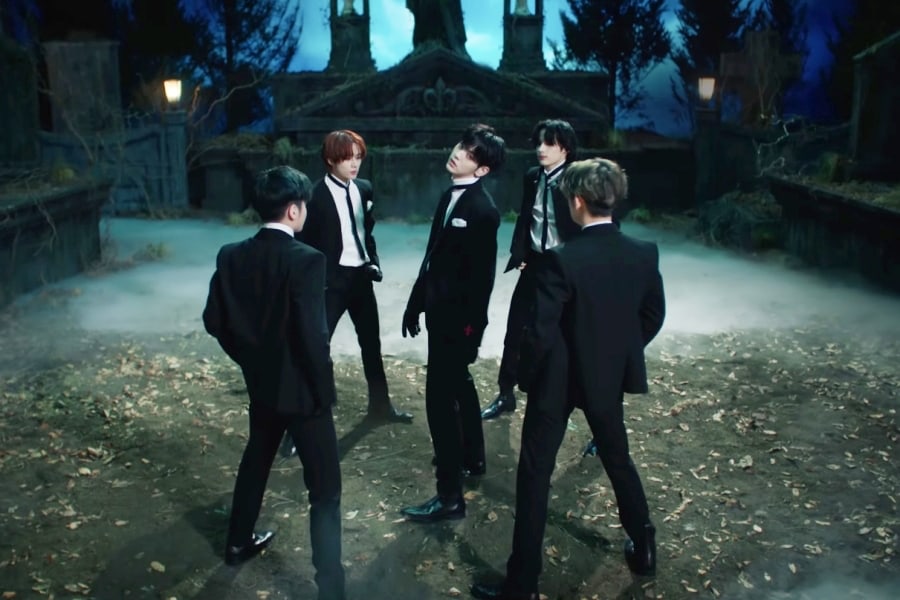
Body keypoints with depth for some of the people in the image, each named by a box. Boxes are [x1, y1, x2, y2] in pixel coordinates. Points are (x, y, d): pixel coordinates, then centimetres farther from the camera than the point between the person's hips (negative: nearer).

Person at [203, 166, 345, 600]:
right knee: (325, 490, 3)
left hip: (260, 383, 7)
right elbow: (313, 336, -25)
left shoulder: (231, 256, -3)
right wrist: (325, 389, -11)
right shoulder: (306, 260, -23)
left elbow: (215, 320, 4)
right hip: (302, 389, -7)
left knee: (256, 460, 30)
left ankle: (239, 542, 48)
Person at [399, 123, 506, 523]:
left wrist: (469, 326, -19)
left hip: (458, 316, -10)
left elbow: (482, 276, -20)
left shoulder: (482, 210, -19)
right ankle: (472, 457, 42)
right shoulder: (450, 196, 9)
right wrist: (417, 300, 13)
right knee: (459, 385, 23)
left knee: (440, 397, -8)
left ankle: (450, 495, -1)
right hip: (441, 310, 10)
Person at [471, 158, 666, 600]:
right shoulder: (644, 254, -7)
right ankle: (643, 550, 40)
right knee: (618, 460, 25)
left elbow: (539, 332, -21)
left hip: (558, 379, -5)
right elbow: (653, 315, 5)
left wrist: (526, 374, -4)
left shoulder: (562, 260, -24)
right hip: (610, 377, 6)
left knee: (534, 474, 5)